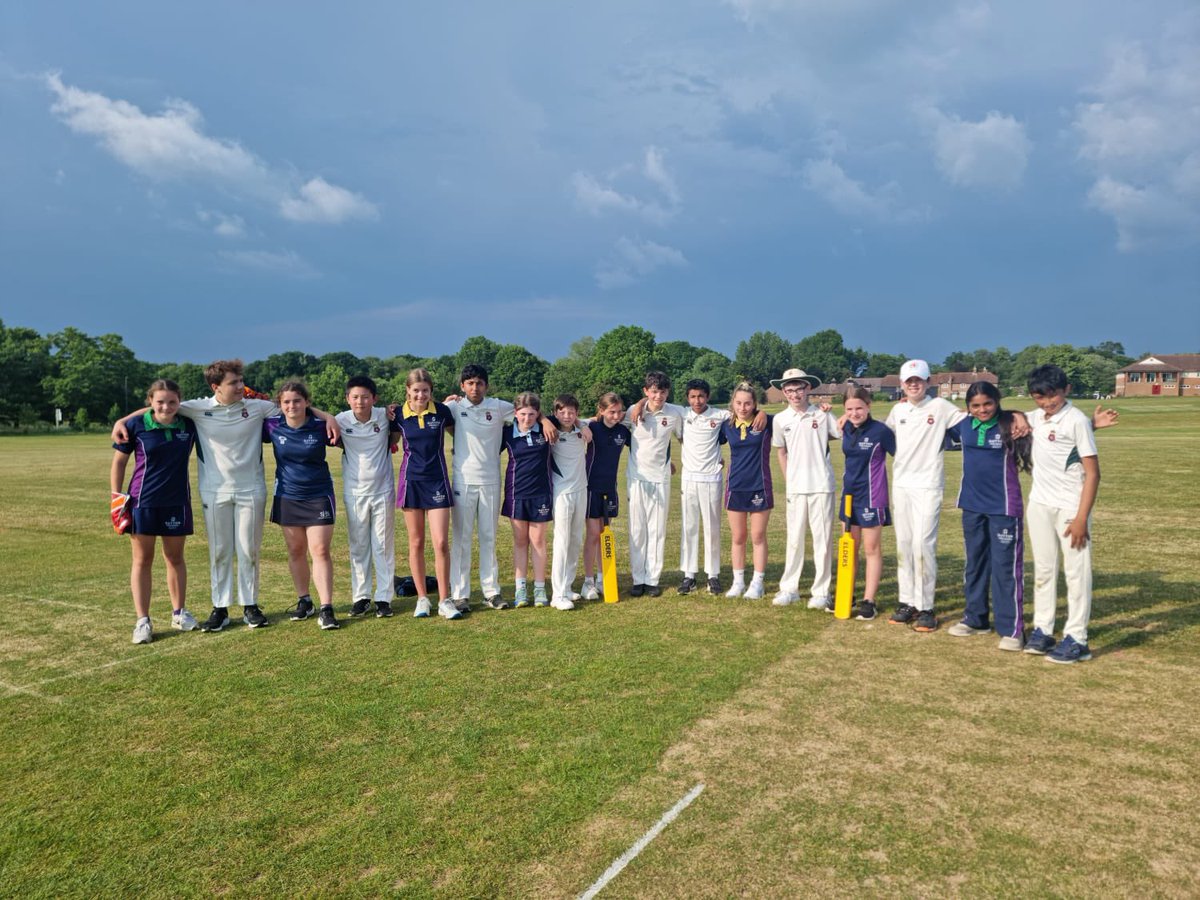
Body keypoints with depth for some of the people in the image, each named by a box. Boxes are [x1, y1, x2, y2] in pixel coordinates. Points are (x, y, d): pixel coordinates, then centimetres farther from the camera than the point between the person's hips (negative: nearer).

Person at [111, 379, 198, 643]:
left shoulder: (189, 425, -3)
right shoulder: (135, 426, -8)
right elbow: (119, 462, 1)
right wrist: (116, 497, -3)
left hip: (177, 502, 2)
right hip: (142, 501, -2)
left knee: (175, 557, 13)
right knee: (142, 560, 4)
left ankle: (179, 612, 26)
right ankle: (142, 621, 10)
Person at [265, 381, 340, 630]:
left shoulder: (321, 426, -9)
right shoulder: (273, 426, -5)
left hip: (318, 496, -3)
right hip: (287, 497, 3)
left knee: (320, 551, -6)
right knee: (296, 551, 11)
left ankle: (326, 609, -5)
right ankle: (304, 601, 26)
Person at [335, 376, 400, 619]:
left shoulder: (385, 416, -8)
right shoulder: (341, 421, -8)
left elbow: (398, 432, 10)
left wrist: (390, 442, -2)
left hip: (383, 491, 0)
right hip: (354, 492, 0)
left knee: (384, 546, 4)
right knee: (358, 547, 9)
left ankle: (384, 598, 12)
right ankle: (361, 596, 19)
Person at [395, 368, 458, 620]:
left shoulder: (441, 411, -3)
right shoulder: (399, 415, -2)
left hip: (437, 481, -1)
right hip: (411, 481, 1)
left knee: (441, 543, -6)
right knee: (416, 543, 7)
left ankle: (444, 601, 4)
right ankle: (422, 599, 18)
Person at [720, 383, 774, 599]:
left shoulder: (766, 422, -7)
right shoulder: (727, 425, 1)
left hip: (760, 487, -3)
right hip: (735, 488, 3)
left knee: (758, 537, 7)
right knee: (737, 538, 11)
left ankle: (757, 583, 18)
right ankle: (738, 582, 22)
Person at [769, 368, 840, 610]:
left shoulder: (822, 415, -2)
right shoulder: (780, 419, 3)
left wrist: (817, 442, -2)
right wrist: (788, 480, 8)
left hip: (822, 485, -2)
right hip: (795, 487, 2)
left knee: (822, 539, 2)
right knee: (794, 538, 9)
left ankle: (821, 591, 10)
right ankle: (789, 588, 19)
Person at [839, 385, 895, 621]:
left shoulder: (881, 431, -15)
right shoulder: (846, 429, 2)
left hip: (871, 497, -6)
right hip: (849, 494, 6)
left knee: (872, 550, 4)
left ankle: (868, 601, 11)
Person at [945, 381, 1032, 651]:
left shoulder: (1010, 426, -11)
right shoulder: (963, 426, 2)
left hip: (1003, 507, -5)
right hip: (971, 506, 5)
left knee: (1005, 567, -2)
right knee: (974, 563, 15)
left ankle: (1012, 629, 6)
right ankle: (975, 619, 29)